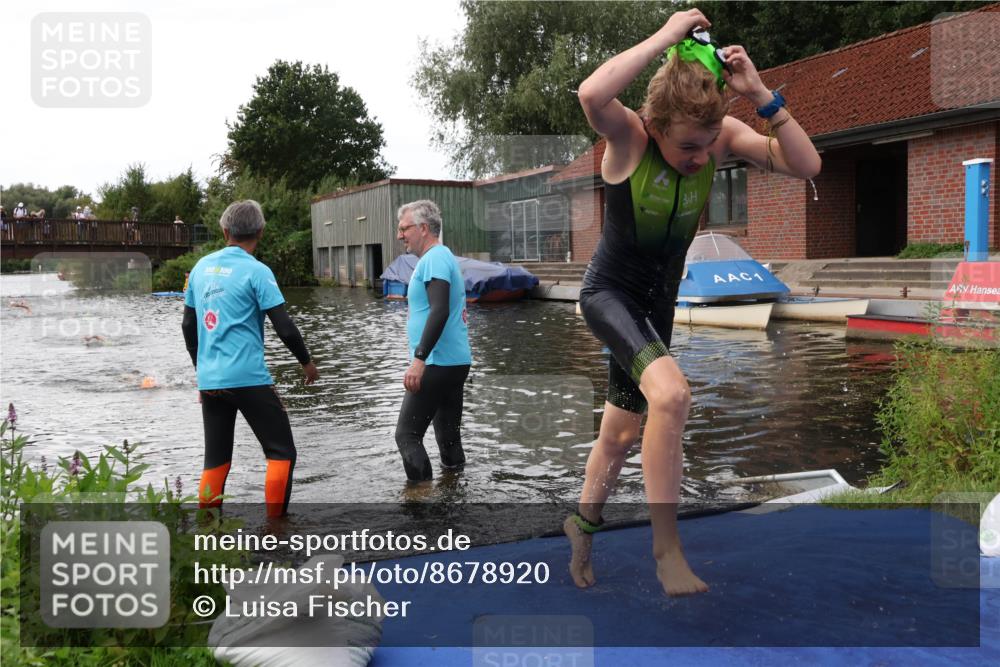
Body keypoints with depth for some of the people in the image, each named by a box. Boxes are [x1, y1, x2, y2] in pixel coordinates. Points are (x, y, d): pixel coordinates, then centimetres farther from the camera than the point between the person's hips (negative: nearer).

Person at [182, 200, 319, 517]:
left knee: (215, 459, 15)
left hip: (209, 380, 6)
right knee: (282, 453, 4)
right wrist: (307, 362, 5)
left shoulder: (201, 267, 9)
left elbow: (188, 325, 16)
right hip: (248, 378, -6)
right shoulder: (256, 271, -8)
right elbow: (284, 327, -10)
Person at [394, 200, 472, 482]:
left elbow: (440, 311, -24)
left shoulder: (434, 259, -12)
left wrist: (419, 359, -27)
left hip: (437, 364, -10)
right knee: (448, 434, 13)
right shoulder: (444, 257, 18)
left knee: (407, 434, -6)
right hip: (456, 361, 10)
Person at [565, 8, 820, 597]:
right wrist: (667, 36, -36)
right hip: (609, 293, -5)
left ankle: (584, 522, 42)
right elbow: (590, 94, -44)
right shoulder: (629, 136, -21)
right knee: (671, 394, -32)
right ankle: (667, 548, -17)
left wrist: (762, 95, -27)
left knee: (623, 432, 16)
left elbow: (806, 165, -18)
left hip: (658, 303, 6)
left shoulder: (722, 136, -9)